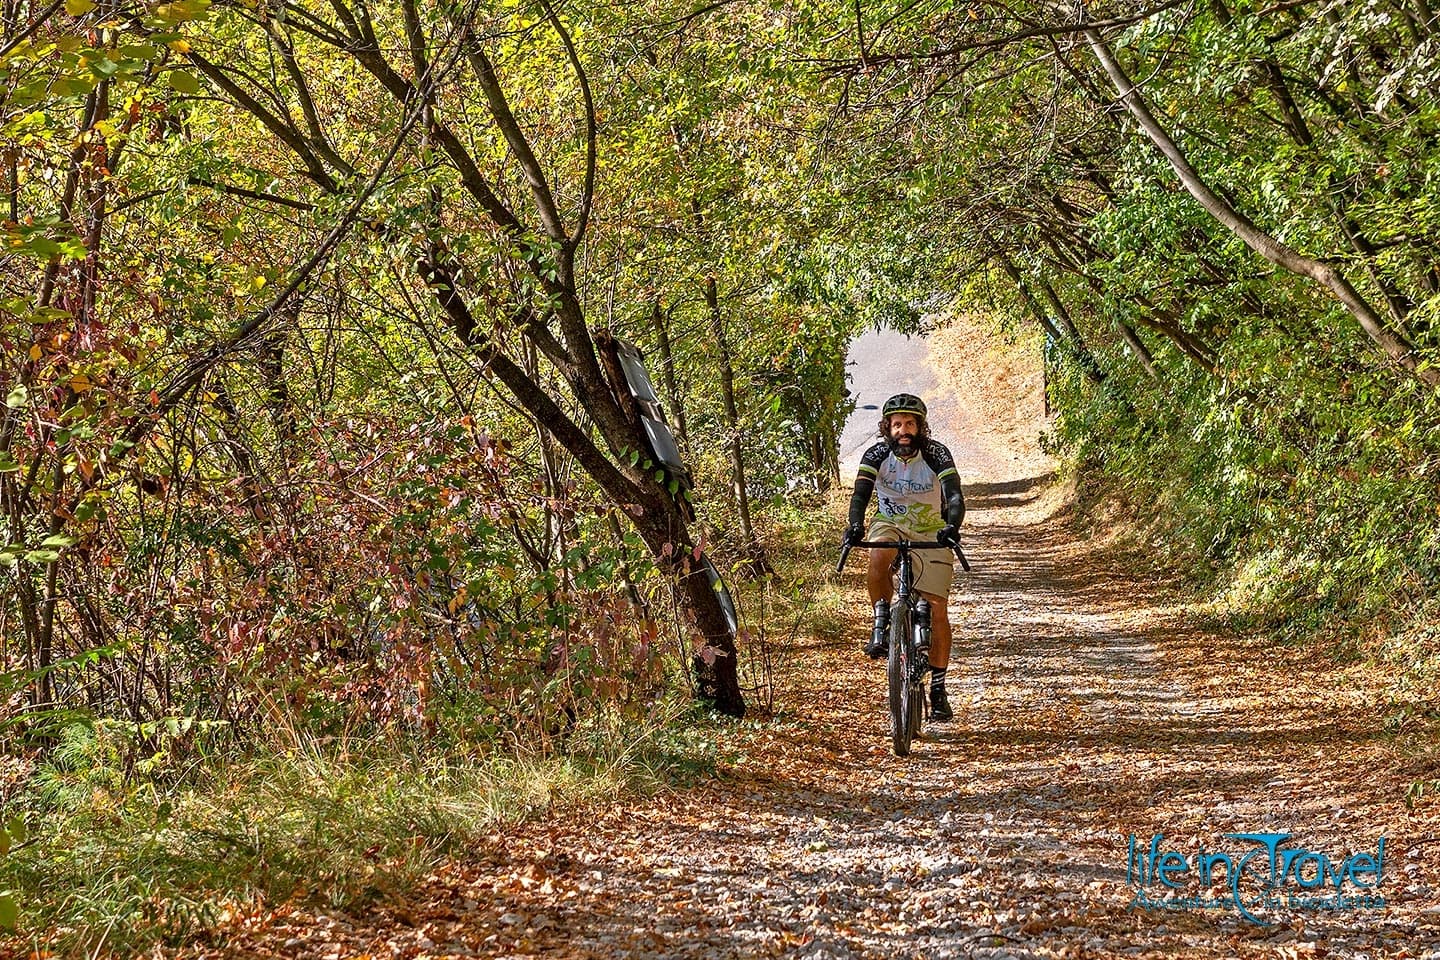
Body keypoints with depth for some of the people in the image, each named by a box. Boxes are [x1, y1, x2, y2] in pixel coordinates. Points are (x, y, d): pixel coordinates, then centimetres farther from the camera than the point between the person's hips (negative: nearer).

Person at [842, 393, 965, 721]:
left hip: (931, 532, 0)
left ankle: (938, 689, 1)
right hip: (891, 525, 0)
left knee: (938, 609, -9)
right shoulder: (877, 454, -14)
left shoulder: (936, 454, -18)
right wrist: (855, 525, -46)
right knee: (878, 558, -37)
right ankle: (881, 627, -17)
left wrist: (952, 527, -49)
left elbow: (955, 496, -29)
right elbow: (860, 493, -26)